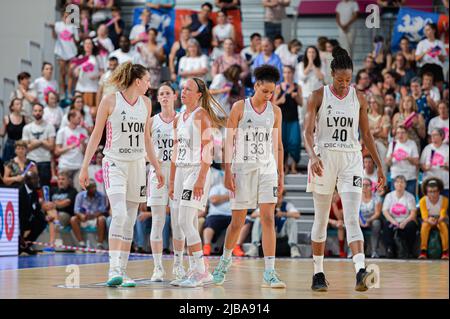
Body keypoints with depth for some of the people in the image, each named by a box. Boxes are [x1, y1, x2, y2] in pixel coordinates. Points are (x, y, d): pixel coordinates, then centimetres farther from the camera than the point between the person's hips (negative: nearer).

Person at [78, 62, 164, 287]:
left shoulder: (146, 103, 10)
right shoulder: (110, 101, -6)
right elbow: (96, 135, -1)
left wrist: (156, 167, 21)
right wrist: (85, 167, -4)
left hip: (137, 165, 6)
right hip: (114, 163, -6)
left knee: (129, 221, 5)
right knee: (119, 214, -21)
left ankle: (122, 272, 10)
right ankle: (113, 270, -23)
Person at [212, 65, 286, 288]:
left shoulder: (275, 111, 8)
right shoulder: (240, 107, -1)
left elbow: (277, 145, 13)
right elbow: (229, 141, -3)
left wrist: (280, 175, 10)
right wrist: (227, 172, -9)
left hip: (267, 169, 2)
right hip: (242, 168, -2)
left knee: (268, 219, -9)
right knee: (238, 221, 5)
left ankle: (269, 273, -11)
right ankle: (225, 260, 29)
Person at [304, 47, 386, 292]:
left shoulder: (358, 98, 7)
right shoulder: (319, 96, -1)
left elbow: (366, 134, 13)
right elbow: (308, 131, -7)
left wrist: (379, 165, 10)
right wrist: (313, 156, -25)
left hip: (351, 159, 1)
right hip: (324, 158, -1)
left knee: (352, 218, -13)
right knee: (321, 219, 7)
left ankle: (360, 271, -27)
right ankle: (318, 273, 17)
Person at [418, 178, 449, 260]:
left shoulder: (444, 200, -17)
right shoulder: (423, 201, -17)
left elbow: (443, 215, -23)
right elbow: (424, 216, -23)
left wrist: (437, 220, -46)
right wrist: (429, 220, -47)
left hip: (440, 220, 0)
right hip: (428, 220, 0)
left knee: (443, 225, -34)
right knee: (425, 225, -34)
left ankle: (445, 251, -30)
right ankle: (423, 250, -32)